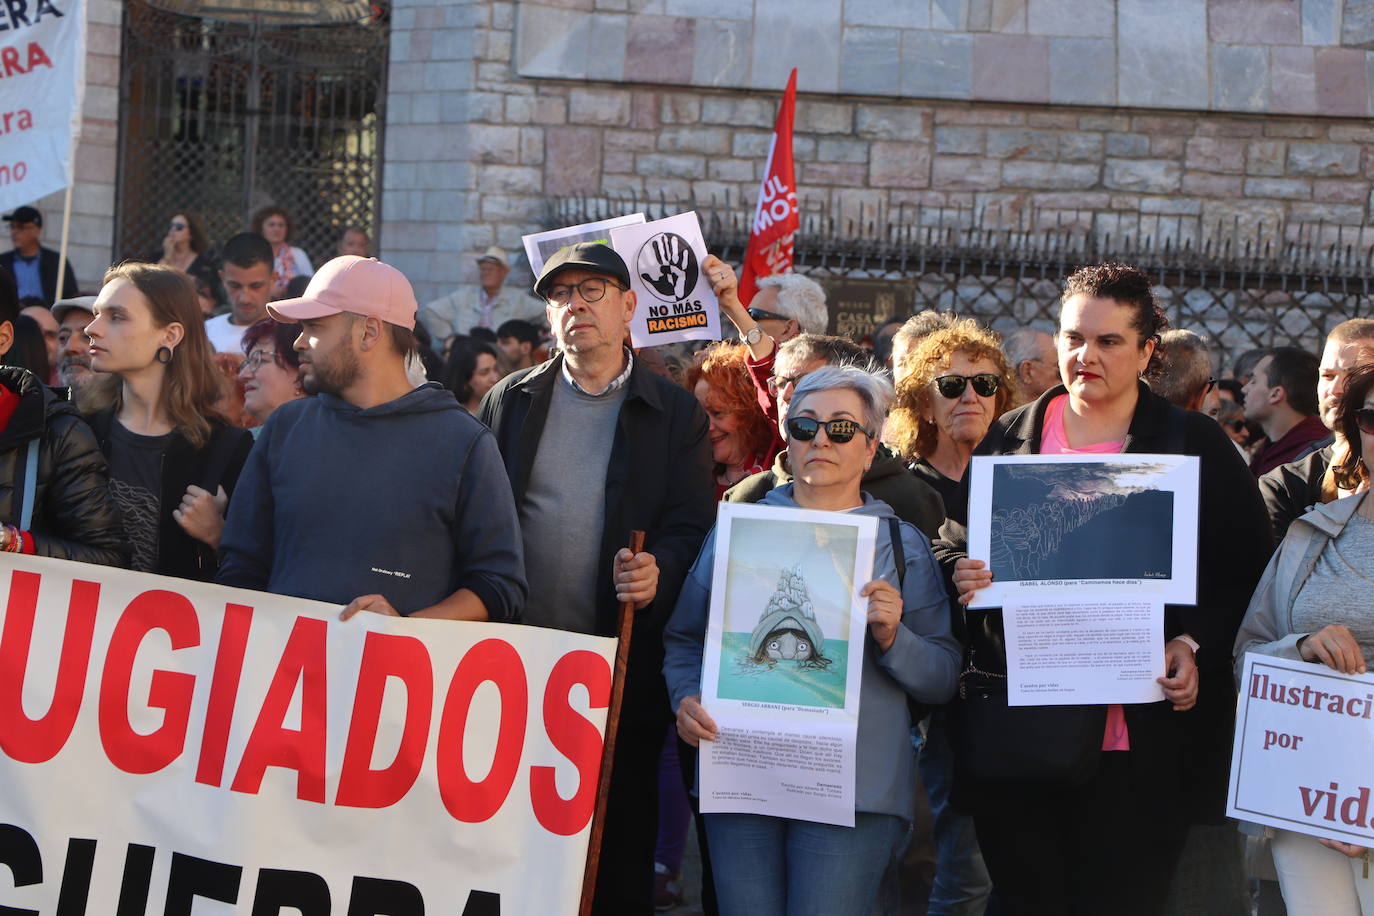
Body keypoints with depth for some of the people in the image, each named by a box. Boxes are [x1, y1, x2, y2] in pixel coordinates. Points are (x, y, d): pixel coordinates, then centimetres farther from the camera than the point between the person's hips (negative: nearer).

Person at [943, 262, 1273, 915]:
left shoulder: (1197, 445, 5)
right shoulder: (1009, 437, 13)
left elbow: (1247, 570, 3)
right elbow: (954, 542, 18)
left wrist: (1197, 646, -12)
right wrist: (962, 572, -5)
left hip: (1140, 734, -3)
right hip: (1016, 732, 3)